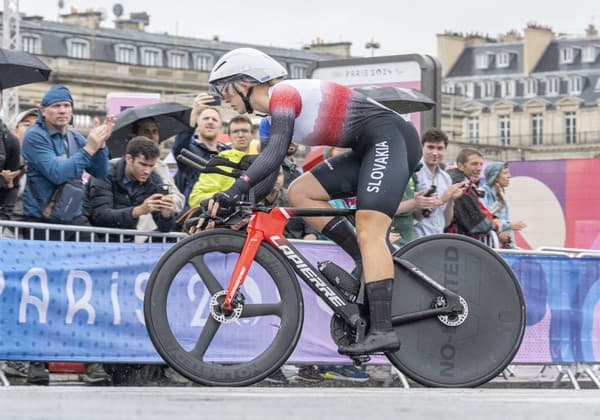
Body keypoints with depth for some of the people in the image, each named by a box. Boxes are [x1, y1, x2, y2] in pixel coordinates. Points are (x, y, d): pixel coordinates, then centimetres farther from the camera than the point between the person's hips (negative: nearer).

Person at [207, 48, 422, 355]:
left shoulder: (282, 94, -11)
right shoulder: (275, 111, 19)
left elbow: (275, 154, -27)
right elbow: (267, 171, 19)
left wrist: (235, 190, -33)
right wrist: (235, 203, 10)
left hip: (390, 137, -10)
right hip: (368, 150, 10)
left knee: (369, 232, -21)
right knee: (299, 191, 3)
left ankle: (382, 330, -30)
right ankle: (370, 263, 0)